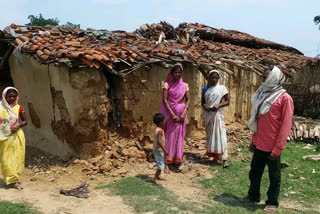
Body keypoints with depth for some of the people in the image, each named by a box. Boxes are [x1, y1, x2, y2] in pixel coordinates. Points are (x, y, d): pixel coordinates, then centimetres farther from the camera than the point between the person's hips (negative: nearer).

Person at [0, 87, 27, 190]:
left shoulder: (18, 108, -1)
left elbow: (25, 121, 5)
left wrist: (18, 125, -14)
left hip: (17, 136, 0)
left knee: (17, 158, 3)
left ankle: (14, 179, 16)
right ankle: (13, 180, 10)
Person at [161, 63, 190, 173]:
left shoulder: (184, 85, 6)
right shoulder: (167, 84, -2)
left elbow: (188, 100, 5)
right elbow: (164, 100, -9)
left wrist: (184, 113, -9)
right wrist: (172, 114, -15)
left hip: (181, 113, 3)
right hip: (170, 113, -2)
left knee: (180, 136, 6)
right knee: (169, 136, -1)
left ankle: (179, 160, 16)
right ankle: (167, 162, 3)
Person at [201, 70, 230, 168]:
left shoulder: (222, 88, 0)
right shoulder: (205, 89, 8)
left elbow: (227, 101, -1)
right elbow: (202, 102, 14)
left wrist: (219, 105, -17)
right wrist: (204, 106, -9)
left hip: (217, 115, -3)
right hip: (208, 115, 4)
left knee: (220, 135, -10)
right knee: (210, 135, 9)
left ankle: (224, 159, -10)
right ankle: (214, 156, 23)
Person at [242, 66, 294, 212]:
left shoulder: (284, 98, -11)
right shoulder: (263, 95, 10)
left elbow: (286, 125, -14)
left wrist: (277, 149, -17)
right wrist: (254, 141, 14)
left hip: (272, 146, -6)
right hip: (259, 144, 7)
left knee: (274, 175, 10)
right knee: (255, 172, 17)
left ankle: (272, 202, 24)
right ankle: (253, 196, 34)